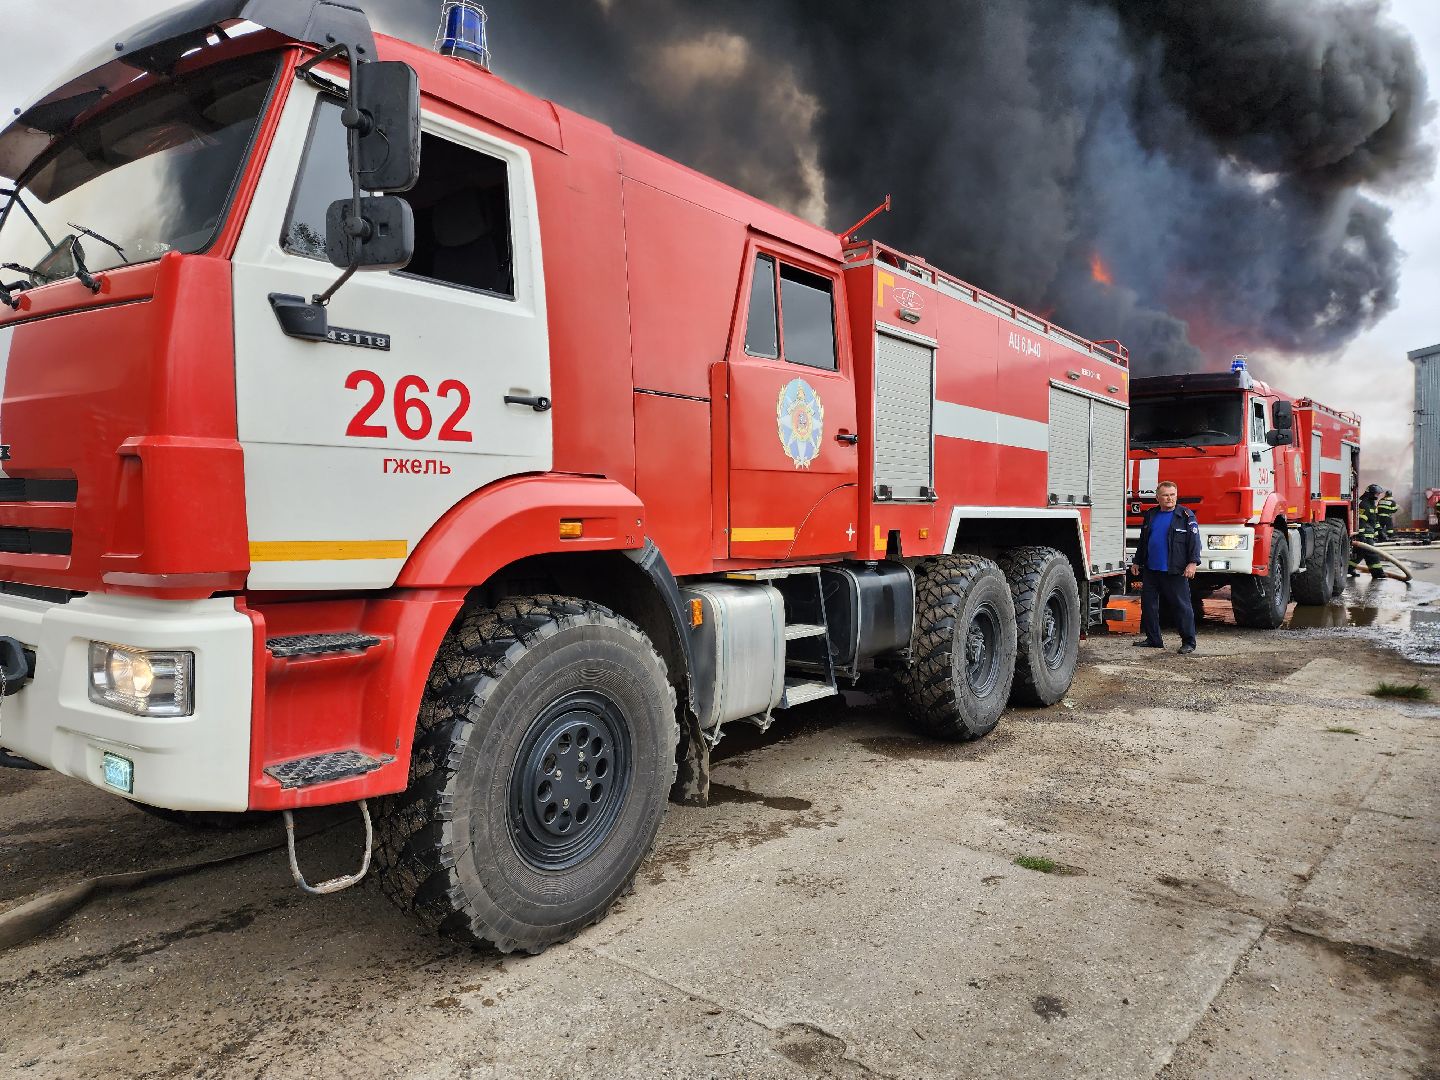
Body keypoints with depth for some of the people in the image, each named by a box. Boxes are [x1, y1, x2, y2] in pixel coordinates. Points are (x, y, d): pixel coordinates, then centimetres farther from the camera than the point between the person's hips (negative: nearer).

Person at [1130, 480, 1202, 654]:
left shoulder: (1186, 515, -3)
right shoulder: (1150, 515, 13)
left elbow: (1194, 540, -8)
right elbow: (1143, 541, 21)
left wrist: (1193, 563, -17)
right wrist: (1137, 562, 22)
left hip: (1175, 572, -6)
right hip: (1150, 570, 6)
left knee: (1181, 606, -3)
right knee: (1148, 605, 9)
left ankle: (1188, 642, 4)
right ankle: (1153, 639, 19)